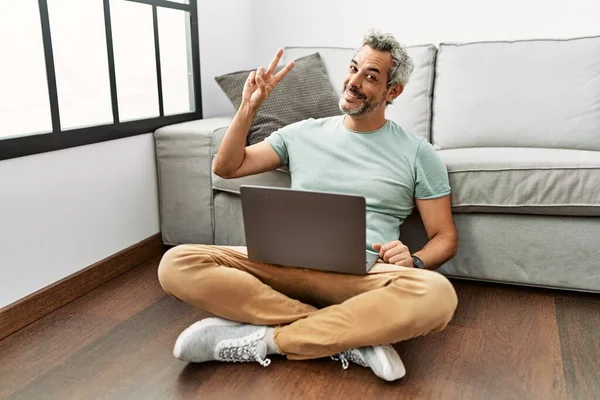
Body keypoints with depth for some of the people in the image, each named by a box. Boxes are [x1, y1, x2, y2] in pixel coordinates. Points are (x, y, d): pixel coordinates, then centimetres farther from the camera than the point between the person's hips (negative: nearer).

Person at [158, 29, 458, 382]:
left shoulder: (417, 152, 9)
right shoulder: (304, 133, 16)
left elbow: (445, 238, 8)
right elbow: (226, 168, 20)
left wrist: (413, 260, -14)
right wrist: (249, 108, 7)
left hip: (363, 274, -2)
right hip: (288, 264, 2)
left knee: (437, 295, -36)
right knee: (177, 264, -22)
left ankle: (262, 340, -24)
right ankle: (351, 337, -24)